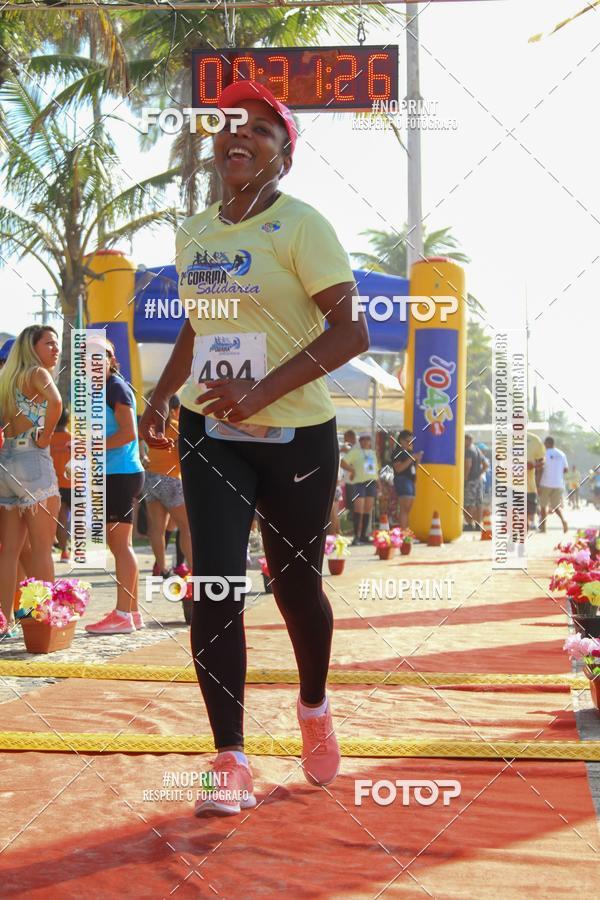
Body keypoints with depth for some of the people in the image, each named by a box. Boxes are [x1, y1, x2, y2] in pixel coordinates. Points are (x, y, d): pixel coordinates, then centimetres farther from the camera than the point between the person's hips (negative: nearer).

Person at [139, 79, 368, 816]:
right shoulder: (192, 233, 9)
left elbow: (351, 332, -18)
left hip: (296, 435, -4)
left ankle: (314, 711, 39)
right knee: (214, 588, -8)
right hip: (209, 433, 4)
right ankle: (231, 763, -1)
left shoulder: (300, 225, -10)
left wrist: (261, 391, -27)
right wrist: (162, 393, 11)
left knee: (294, 585, 10)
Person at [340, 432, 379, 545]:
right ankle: (356, 536, -10)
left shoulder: (372, 453, 19)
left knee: (368, 510, 5)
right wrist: (353, 470, -12)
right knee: (359, 509, -12)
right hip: (358, 482, -6)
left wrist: (378, 484, 16)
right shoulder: (354, 451, 1)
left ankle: (363, 535, 11)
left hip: (371, 482, 6)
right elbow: (343, 463, -5)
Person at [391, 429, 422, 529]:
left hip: (411, 480, 9)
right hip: (402, 480, -9)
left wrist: (418, 459, 6)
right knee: (404, 509, -15)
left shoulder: (410, 452, 19)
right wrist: (411, 458, -18)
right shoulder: (397, 453, -6)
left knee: (408, 510, 6)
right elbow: (398, 468, -17)